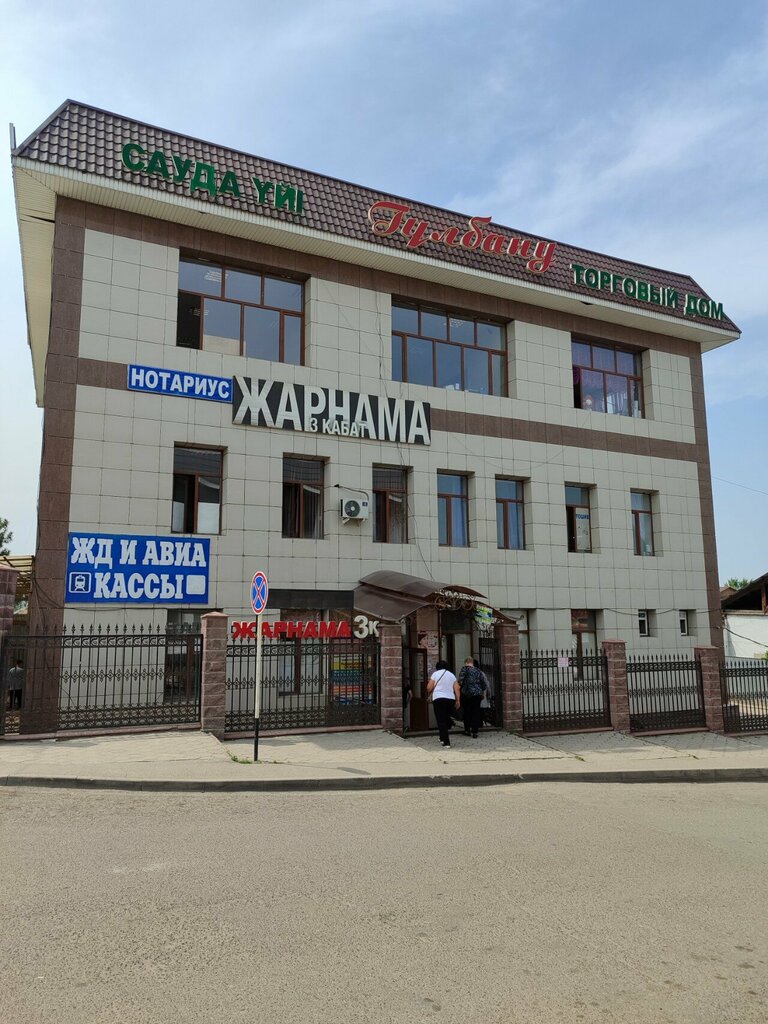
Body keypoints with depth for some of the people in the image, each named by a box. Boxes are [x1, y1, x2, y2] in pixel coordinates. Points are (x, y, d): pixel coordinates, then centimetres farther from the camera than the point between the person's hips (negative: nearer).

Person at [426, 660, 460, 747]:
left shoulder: (435, 674, 3)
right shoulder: (452, 675, 14)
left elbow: (429, 688, -2)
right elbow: (457, 689, 7)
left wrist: (430, 694, 17)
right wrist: (458, 700, 9)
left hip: (438, 698, -4)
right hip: (451, 699, 4)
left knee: (441, 721, -3)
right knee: (446, 719, 18)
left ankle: (446, 742, -10)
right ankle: (443, 738, 27)